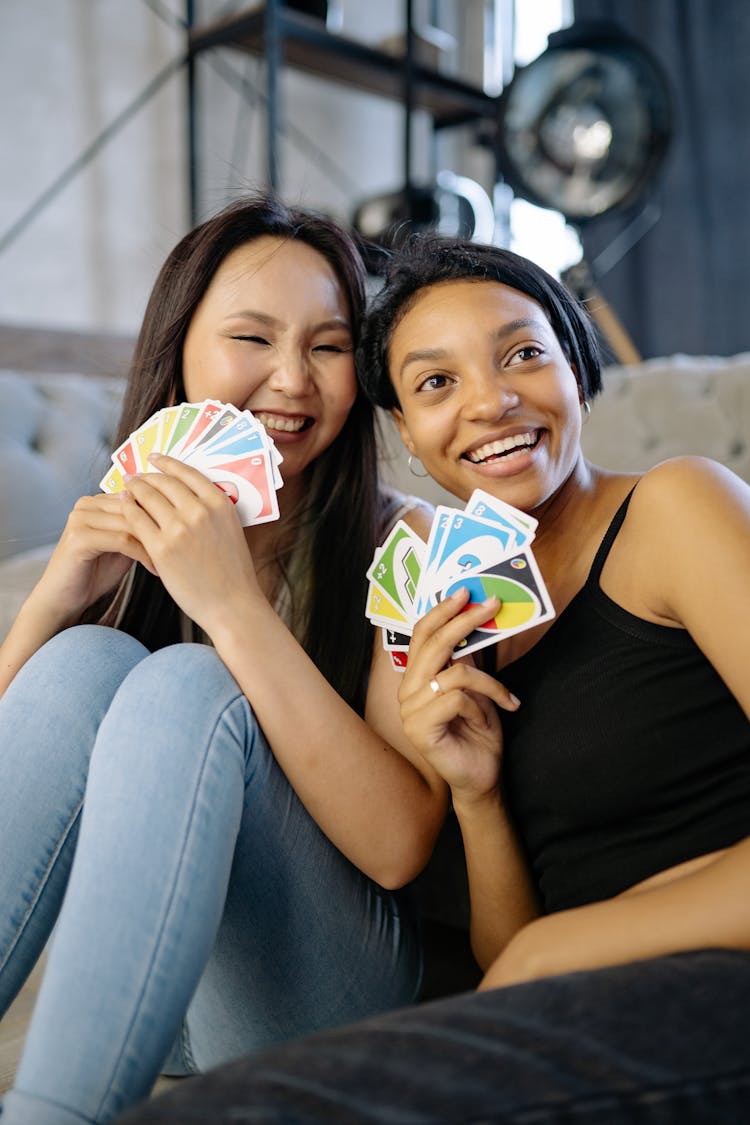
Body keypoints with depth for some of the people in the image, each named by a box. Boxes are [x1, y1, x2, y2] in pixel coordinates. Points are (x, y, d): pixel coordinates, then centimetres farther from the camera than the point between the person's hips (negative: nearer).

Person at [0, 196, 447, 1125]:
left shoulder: (402, 542, -8)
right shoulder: (127, 533, 4)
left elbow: (399, 845, -20)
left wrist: (234, 604, -27)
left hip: (332, 1000, -3)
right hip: (127, 987, 3)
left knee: (186, 686, -29)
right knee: (86, 660, -23)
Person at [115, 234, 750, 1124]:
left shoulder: (677, 502, -4)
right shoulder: (480, 620, 13)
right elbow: (512, 960, 11)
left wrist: (549, 948, -10)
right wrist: (475, 794, -6)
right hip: (598, 1025, 5)